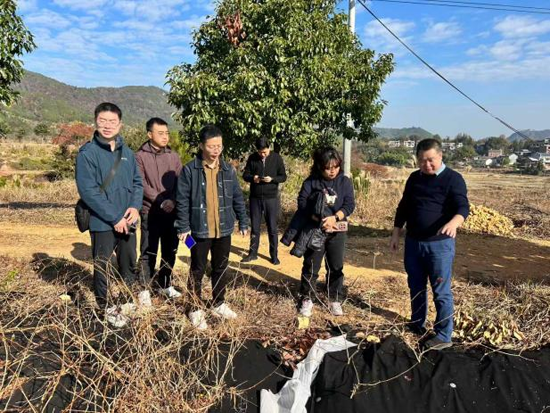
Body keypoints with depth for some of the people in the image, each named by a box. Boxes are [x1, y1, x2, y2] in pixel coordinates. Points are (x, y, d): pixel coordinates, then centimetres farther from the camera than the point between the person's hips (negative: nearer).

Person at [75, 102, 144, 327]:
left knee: (129, 263, 18)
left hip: (127, 221, 5)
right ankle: (106, 306, 26)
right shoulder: (87, 153, -11)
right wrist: (115, 218, -18)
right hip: (102, 223, -5)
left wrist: (135, 206, -11)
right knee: (102, 266, 9)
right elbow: (88, 191, -17)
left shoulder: (127, 152, 6)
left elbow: (137, 182, 9)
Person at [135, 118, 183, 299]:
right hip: (150, 211, -4)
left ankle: (165, 285, 25)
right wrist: (161, 201, -16)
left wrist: (172, 201, -11)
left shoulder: (173, 156, 10)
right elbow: (141, 184, -10)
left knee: (170, 250, 12)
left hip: (172, 211, 4)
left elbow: (180, 182, 5)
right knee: (149, 252, 1)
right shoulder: (140, 156, -3)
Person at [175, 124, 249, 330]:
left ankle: (219, 304, 33)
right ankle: (196, 309, 23)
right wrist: (183, 227, -11)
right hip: (200, 230, -4)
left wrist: (243, 223, 8)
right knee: (198, 270, 9)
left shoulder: (228, 170, 3)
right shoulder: (189, 170, -9)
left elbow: (238, 198, 8)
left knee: (221, 269, 15)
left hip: (223, 230, 4)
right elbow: (182, 201, -8)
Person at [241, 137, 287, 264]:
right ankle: (253, 253, 23)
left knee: (272, 228, 5)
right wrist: (252, 178, -17)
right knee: (254, 227, 11)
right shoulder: (252, 158, 0)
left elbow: (283, 176, -2)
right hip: (255, 198, 2)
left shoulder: (276, 158, -4)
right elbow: (245, 175, 5)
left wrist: (272, 179, -20)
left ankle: (274, 255, 17)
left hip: (271, 198, -2)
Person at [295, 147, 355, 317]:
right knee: (311, 266, 5)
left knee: (336, 267, 10)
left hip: (337, 232, 2)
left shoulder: (345, 181, 0)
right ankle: (307, 299, 19)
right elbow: (302, 202, -11)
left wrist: (334, 218, -23)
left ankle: (335, 300, 24)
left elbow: (349, 204, -7)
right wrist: (317, 219, -23)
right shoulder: (311, 181, -4)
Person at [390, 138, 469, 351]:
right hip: (413, 242, 6)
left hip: (439, 243, -6)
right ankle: (417, 324, 34)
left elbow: (463, 207, -21)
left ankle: (443, 336, 12)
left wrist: (454, 222, -42)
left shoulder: (453, 178, -9)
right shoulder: (414, 178, 8)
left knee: (441, 291, 1)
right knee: (415, 287, 17)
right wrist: (396, 234, 11)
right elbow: (403, 207, 14)